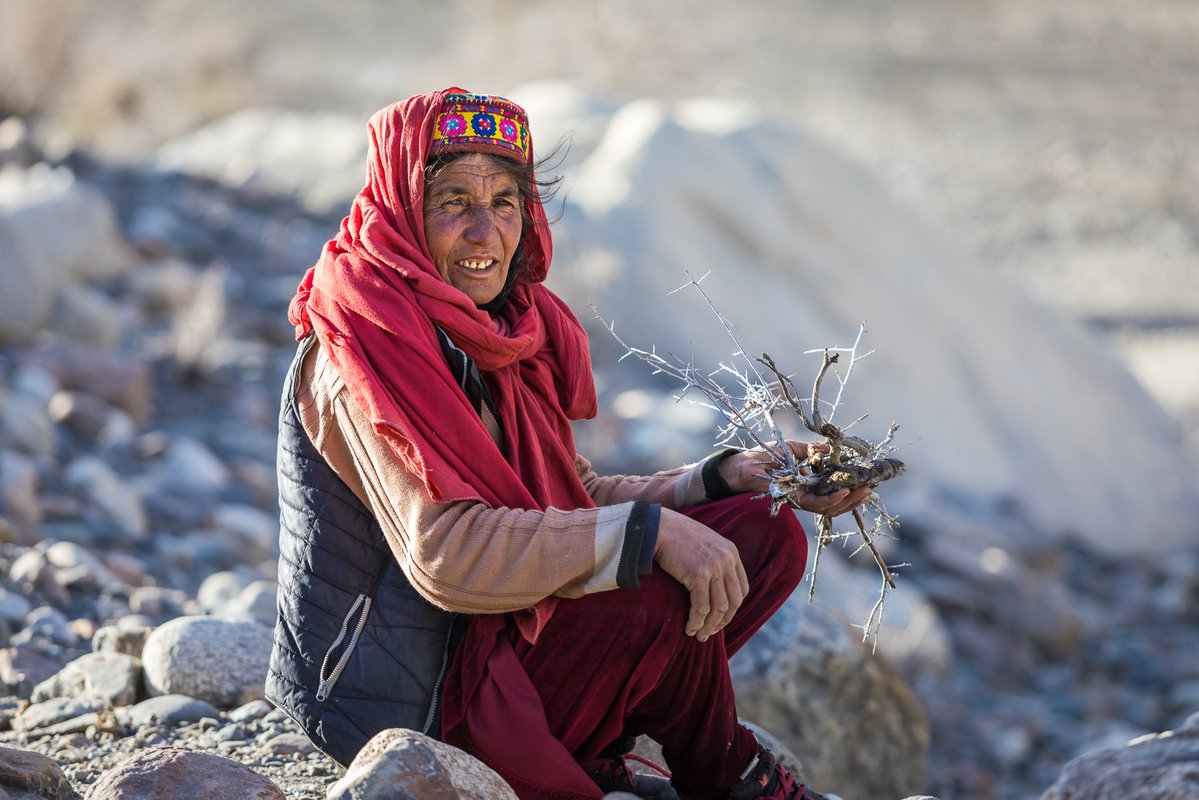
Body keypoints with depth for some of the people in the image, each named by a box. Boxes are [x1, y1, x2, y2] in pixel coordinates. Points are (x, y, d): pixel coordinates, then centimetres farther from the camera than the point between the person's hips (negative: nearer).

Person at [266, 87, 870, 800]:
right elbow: (446, 554, -29)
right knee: (667, 594, -24)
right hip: (400, 700, -9)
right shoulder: (371, 339, -20)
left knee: (767, 537, 3)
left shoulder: (514, 324, 8)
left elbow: (573, 500, 11)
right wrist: (652, 530, -28)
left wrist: (733, 480, -2)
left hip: (481, 636, 9)